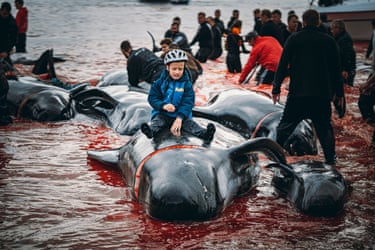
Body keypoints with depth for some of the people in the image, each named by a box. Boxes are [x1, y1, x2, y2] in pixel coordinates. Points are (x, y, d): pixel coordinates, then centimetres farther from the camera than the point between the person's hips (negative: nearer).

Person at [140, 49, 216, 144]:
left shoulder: (187, 84, -2)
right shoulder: (160, 82, 0)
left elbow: (188, 102, -10)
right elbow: (152, 98, -2)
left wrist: (180, 117, -26)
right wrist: (163, 105, -24)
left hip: (181, 114, 0)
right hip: (162, 113, 0)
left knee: (190, 123, -25)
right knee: (157, 121, -30)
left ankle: (204, 134, -49)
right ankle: (151, 130, -61)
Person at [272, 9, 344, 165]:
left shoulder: (294, 39, -1)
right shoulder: (329, 41, 4)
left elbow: (283, 65, -3)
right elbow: (336, 69, 8)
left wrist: (276, 88, 0)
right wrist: (339, 92, 14)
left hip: (297, 92, -1)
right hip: (322, 93, 1)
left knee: (286, 124, 7)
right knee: (324, 126, 12)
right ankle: (330, 157, 10)